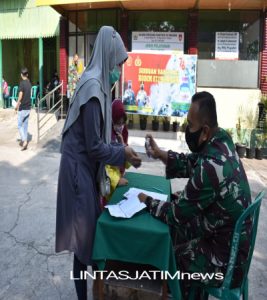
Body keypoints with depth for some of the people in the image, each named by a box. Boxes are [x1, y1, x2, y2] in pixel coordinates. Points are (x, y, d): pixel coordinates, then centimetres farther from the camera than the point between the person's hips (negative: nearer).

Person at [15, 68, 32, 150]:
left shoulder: (22, 83, -15)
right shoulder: (29, 83, 7)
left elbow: (20, 96, -19)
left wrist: (17, 105, -8)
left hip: (22, 108, -7)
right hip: (28, 107, 7)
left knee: (20, 125, 1)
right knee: (25, 125, 14)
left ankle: (24, 141, -10)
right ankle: (24, 140, 21)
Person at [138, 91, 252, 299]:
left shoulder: (210, 167, -33)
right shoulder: (221, 139, -7)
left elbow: (176, 214, -21)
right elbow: (191, 163, 10)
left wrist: (147, 201, -5)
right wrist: (160, 154, -2)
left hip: (226, 257, -7)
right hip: (232, 237, 8)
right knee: (176, 228, 19)